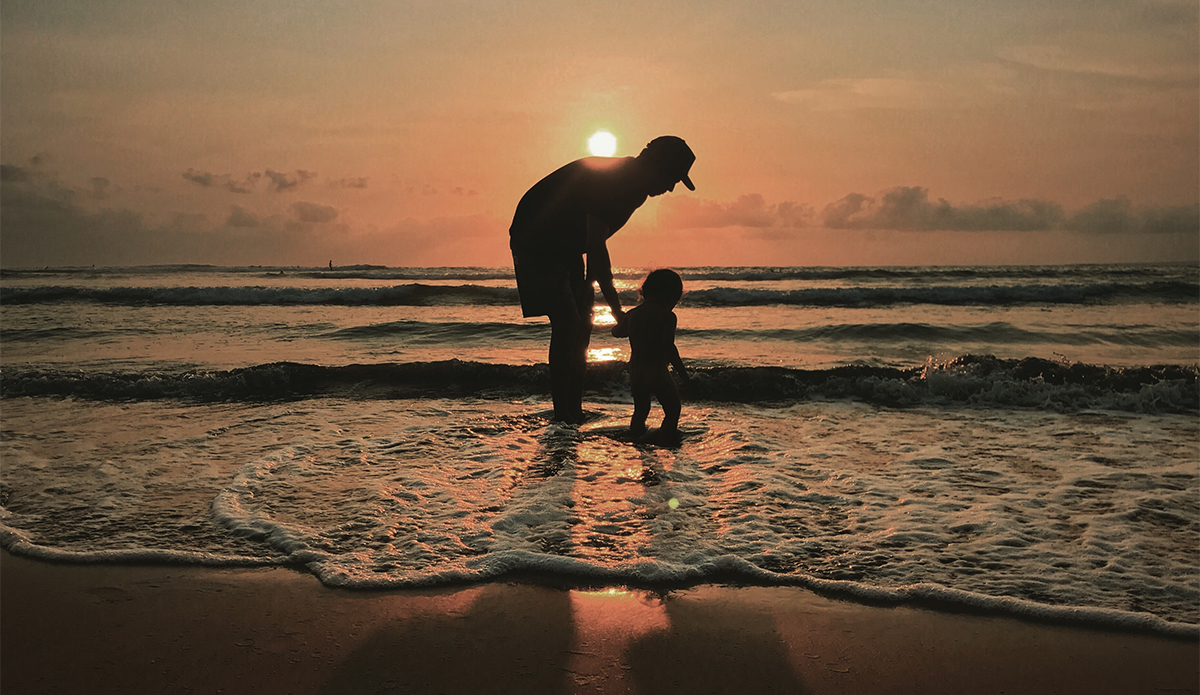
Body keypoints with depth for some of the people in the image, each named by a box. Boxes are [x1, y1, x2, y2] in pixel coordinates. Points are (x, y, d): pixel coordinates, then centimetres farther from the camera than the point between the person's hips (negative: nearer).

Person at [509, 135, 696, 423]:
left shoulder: (633, 186, 0)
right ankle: (562, 416, -14)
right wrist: (617, 311, -34)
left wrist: (588, 284, 5)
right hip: (536, 245, -10)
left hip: (568, 248, 10)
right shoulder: (605, 179, -29)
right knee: (566, 323, -19)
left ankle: (574, 411, 11)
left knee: (581, 326, 6)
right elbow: (596, 249, -33)